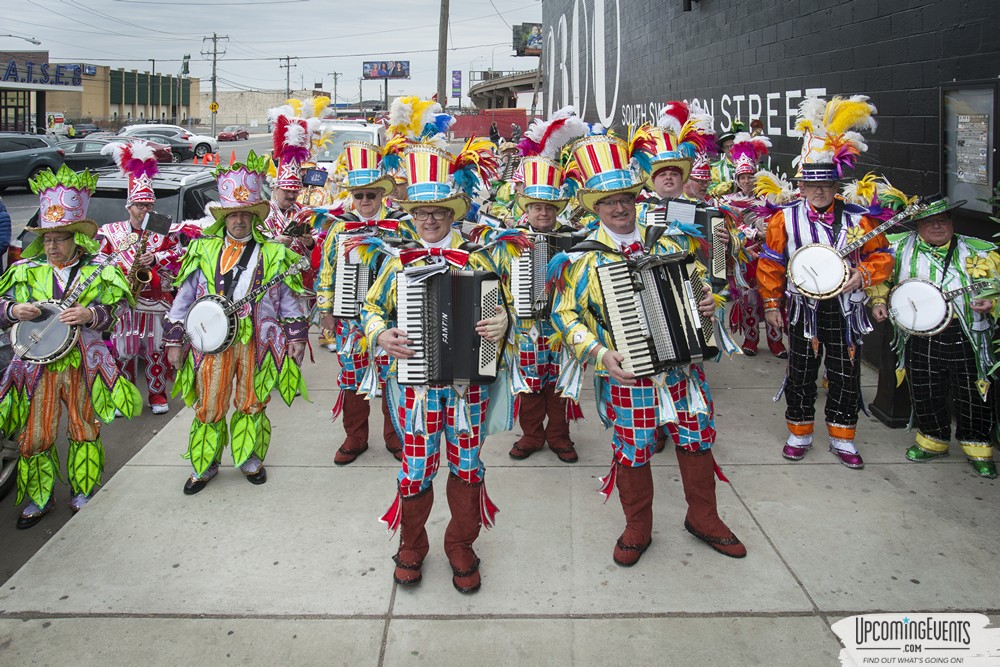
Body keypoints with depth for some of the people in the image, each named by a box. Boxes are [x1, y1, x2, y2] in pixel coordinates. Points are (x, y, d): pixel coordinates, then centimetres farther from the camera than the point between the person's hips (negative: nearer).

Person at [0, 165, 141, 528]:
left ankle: (83, 491, 29)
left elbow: (116, 312, -1)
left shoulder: (99, 272, 1)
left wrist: (91, 314, -21)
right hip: (37, 365, 1)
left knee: (84, 429, 11)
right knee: (35, 435, 3)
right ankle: (38, 498, 20)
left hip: (83, 364, -1)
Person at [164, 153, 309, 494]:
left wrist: (296, 337, 4)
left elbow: (289, 300, 8)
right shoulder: (203, 250, 4)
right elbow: (183, 298, 6)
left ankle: (249, 458, 29)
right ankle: (204, 465, 22)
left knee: (252, 404, 10)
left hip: (256, 342, 0)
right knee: (209, 405, 6)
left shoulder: (273, 254, 3)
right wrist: (174, 341, 3)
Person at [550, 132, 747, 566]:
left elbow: (700, 278, 18)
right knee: (633, 453, 8)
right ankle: (637, 529, 30)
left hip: (682, 367, 4)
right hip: (627, 375, -3)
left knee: (697, 441, 14)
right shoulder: (584, 259, -7)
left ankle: (703, 517, 36)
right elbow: (565, 314, -6)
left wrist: (709, 299, -4)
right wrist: (599, 353, -18)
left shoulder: (668, 242, 4)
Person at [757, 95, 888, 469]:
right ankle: (799, 434, 26)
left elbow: (881, 256, 4)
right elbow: (770, 264, 2)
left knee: (846, 377, 8)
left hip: (845, 311, 1)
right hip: (804, 309, -1)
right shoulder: (785, 219, -5)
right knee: (801, 375, 9)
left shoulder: (857, 219, -3)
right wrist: (772, 304, 2)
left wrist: (863, 275, -15)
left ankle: (842, 438, 25)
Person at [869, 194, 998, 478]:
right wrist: (878, 301, 1)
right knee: (925, 393, 12)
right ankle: (933, 441, 34)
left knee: (973, 395, 4)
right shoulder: (901, 248, 3)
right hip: (920, 338, 2)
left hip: (965, 337, -2)